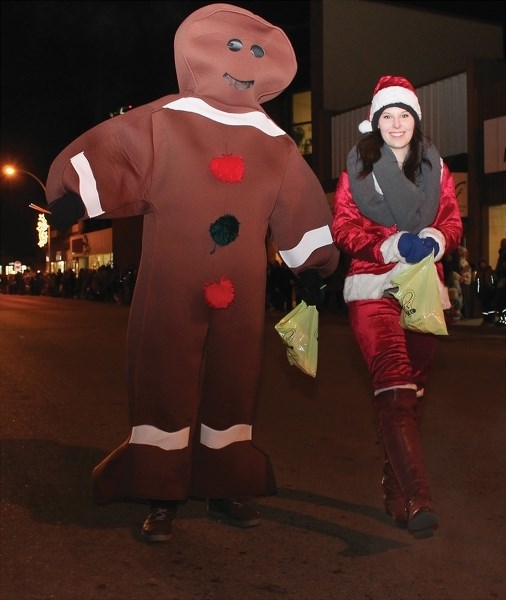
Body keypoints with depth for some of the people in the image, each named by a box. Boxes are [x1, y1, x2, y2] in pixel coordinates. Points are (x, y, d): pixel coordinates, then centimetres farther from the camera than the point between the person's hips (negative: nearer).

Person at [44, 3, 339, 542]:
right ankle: (161, 496, 10)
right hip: (170, 290, -3)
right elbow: (105, 155, -9)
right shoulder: (164, 121, 0)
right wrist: (72, 196, -25)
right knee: (163, 383, 0)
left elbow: (302, 206, 19)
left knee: (233, 385, 9)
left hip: (240, 295, 4)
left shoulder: (275, 145, 11)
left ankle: (225, 489, 23)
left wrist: (313, 267, 22)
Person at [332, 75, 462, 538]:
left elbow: (453, 220, 10)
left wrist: (436, 239, -14)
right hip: (373, 286, -3)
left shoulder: (435, 166, 12)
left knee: (413, 387, 7)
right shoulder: (358, 165, 5)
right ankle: (416, 499, -24)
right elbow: (343, 225, 0)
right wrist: (391, 244, -16)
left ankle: (397, 490, 21)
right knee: (394, 383, -19)